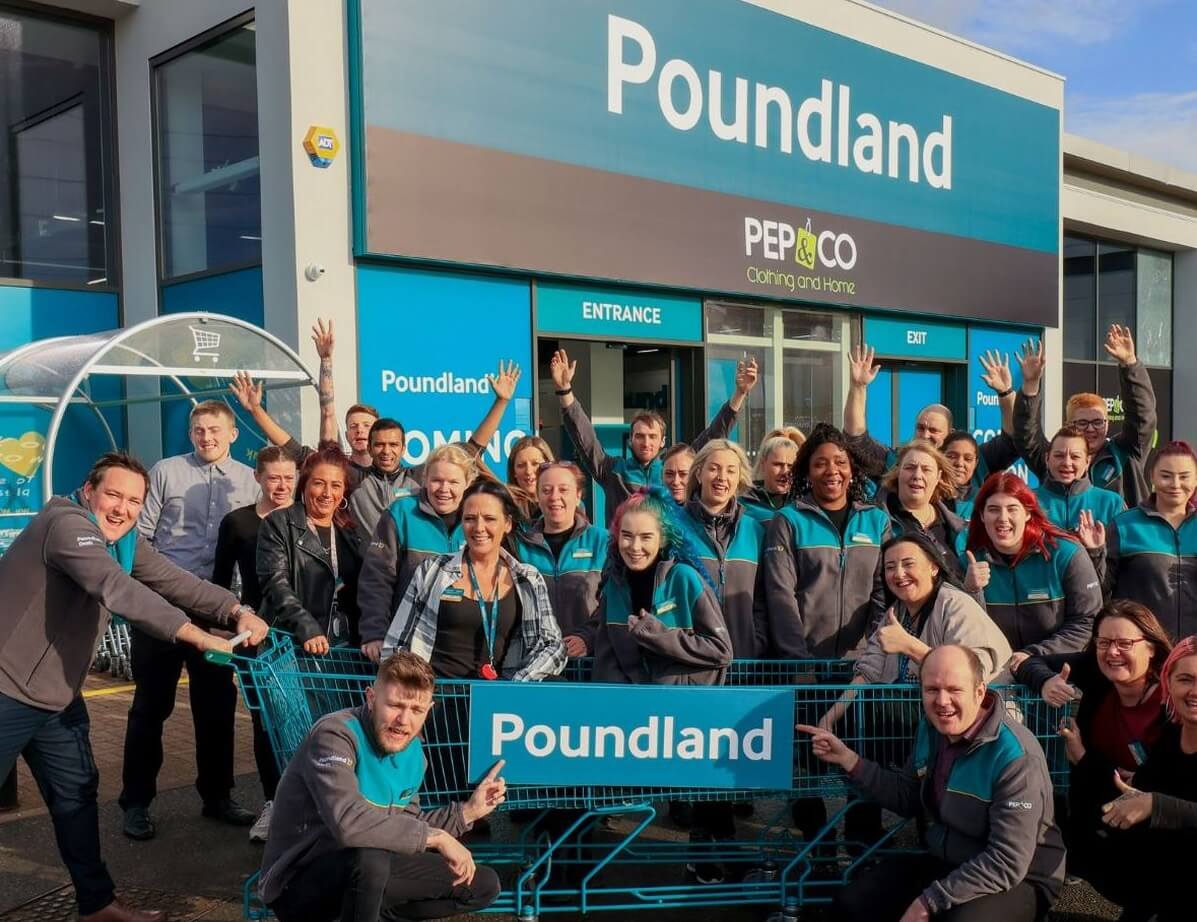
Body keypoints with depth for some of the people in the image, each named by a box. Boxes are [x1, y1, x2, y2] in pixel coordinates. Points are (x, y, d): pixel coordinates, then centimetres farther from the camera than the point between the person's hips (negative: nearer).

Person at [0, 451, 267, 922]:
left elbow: (175, 581, -3)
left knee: (76, 795, 15)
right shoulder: (66, 523, -22)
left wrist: (237, 611, -21)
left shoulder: (125, 541, 6)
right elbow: (115, 587, -36)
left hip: (57, 694, 9)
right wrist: (197, 637, -41)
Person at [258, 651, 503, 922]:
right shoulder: (335, 735, -25)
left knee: (483, 886, 8)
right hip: (298, 882, -8)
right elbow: (349, 824, -39)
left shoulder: (413, 752, 1)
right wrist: (438, 837, -31)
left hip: (367, 871, 8)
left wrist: (467, 811, 3)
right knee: (370, 858, -39)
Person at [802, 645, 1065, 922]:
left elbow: (1008, 863, -28)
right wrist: (847, 759, -2)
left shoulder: (1016, 757, -27)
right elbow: (907, 797, 10)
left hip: (1018, 878, -7)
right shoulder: (932, 726, -2)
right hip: (944, 863, 7)